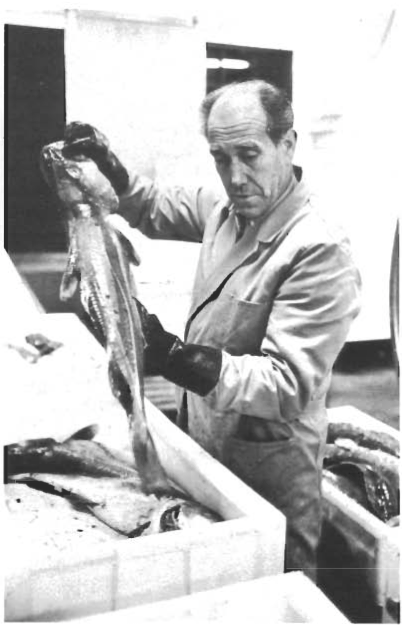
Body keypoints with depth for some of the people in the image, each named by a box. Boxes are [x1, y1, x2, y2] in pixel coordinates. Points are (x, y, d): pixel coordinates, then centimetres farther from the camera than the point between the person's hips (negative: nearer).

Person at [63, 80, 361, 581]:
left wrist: (172, 357, -41)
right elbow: (155, 211, 17)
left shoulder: (319, 252, -25)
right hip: (203, 446, 7)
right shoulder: (224, 211, -1)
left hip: (267, 472, -7)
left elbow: (289, 386, -29)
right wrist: (110, 170, -2)